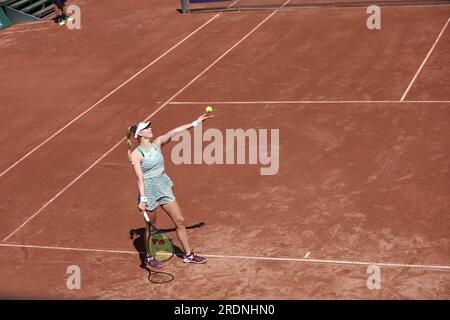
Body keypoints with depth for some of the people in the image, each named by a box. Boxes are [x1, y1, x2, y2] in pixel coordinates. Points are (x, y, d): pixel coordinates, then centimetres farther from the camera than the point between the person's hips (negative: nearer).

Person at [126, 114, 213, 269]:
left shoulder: (157, 143, 2)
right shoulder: (136, 154, -13)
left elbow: (174, 132, -5)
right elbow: (140, 177, -21)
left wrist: (195, 123, -12)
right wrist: (142, 199, -27)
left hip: (164, 187, 6)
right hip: (149, 190, -6)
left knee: (180, 221, 8)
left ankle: (188, 254, 22)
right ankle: (149, 257, 30)